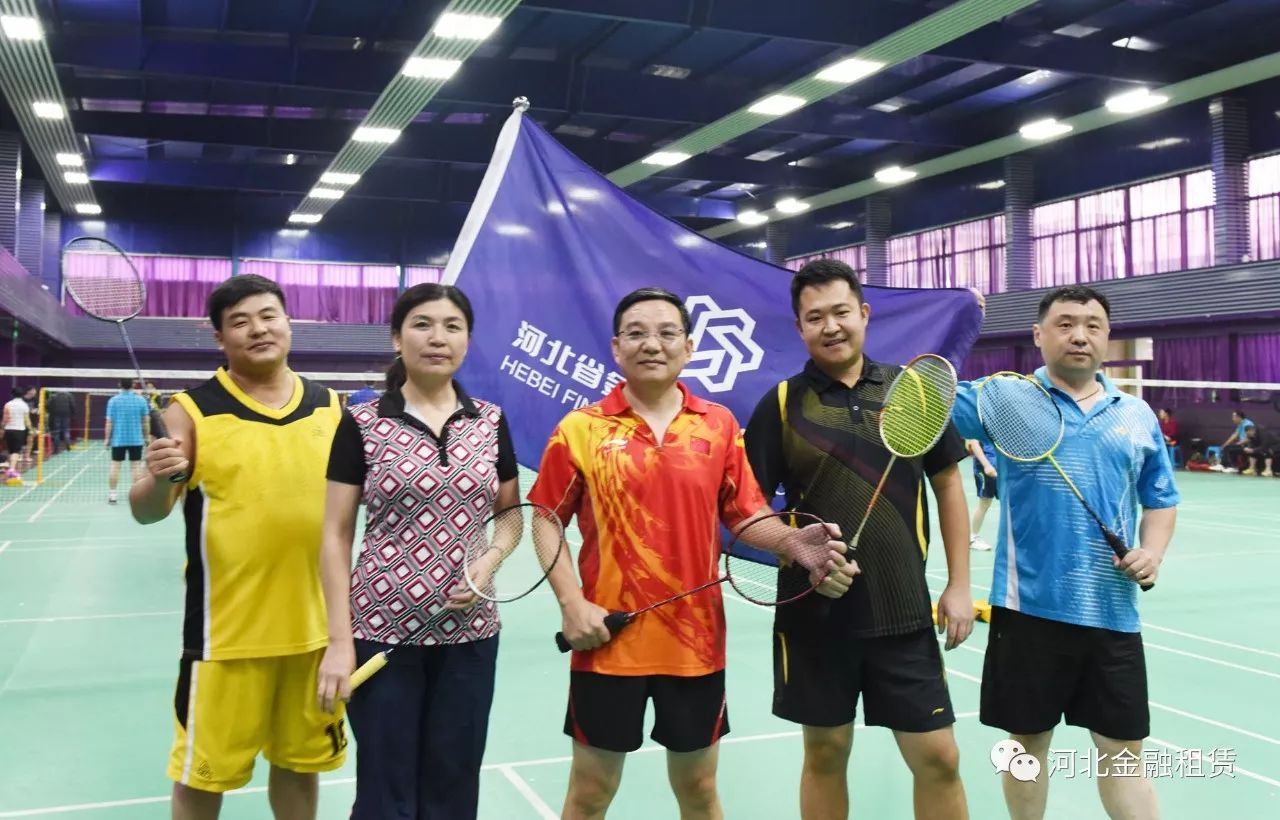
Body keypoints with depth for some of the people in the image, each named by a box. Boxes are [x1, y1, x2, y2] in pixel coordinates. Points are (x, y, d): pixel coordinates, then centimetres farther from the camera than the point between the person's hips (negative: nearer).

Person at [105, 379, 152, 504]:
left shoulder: (113, 400, -4)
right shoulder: (141, 400, -2)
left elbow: (109, 422, -4)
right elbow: (146, 421, 1)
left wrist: (107, 438, 3)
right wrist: (147, 437, 11)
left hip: (118, 440, 0)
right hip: (136, 440, 0)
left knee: (115, 465, 5)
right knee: (136, 466, 3)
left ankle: (112, 495, 7)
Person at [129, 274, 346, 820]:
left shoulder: (329, 407, 4)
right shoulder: (193, 410, -6)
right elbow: (147, 512, -5)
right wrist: (160, 479, -27)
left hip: (315, 623, 3)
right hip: (228, 628, -3)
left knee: (301, 759, 17)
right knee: (204, 770, 10)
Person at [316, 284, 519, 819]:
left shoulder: (491, 422, 3)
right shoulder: (361, 424, -4)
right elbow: (336, 535, -3)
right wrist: (339, 639, -8)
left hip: (468, 632, 3)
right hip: (381, 632, -2)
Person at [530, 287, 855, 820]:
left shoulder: (720, 425, 2)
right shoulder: (581, 429, -3)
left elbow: (745, 514, 4)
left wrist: (793, 542, -15)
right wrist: (571, 603, -9)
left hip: (696, 641, 2)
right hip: (608, 641, -2)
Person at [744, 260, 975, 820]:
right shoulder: (781, 405, -3)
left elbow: (948, 484, 9)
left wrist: (958, 584, 4)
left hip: (903, 610, 1)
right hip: (814, 612, -1)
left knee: (938, 759, 6)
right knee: (825, 754, 12)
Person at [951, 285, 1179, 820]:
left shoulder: (1137, 416, 10)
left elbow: (1161, 499, 17)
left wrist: (1152, 552, -1)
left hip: (1111, 612, 3)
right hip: (1029, 607, -2)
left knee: (1123, 748, 9)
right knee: (1028, 741, 11)